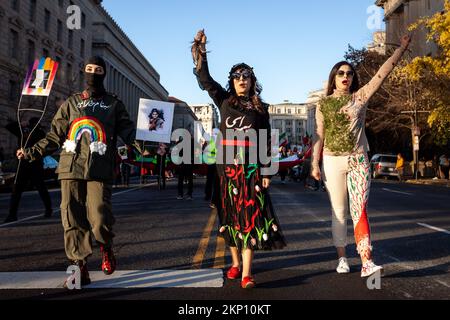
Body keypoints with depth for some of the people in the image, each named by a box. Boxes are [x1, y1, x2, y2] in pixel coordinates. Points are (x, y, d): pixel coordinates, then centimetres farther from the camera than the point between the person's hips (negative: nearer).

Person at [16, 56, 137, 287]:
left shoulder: (114, 104, 15)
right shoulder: (71, 103, 19)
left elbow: (128, 132, 5)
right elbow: (55, 136, 18)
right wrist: (32, 152, 9)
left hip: (99, 171, -2)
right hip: (71, 168, 3)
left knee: (99, 220, -13)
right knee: (72, 220, 0)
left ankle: (106, 248, 19)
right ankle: (79, 266, 11)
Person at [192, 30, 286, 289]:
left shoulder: (261, 109, 7)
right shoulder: (224, 101, 10)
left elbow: (266, 142, 5)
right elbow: (205, 79, 5)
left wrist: (266, 172, -2)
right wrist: (200, 51, -3)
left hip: (251, 168, -1)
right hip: (226, 166, 2)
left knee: (250, 217, -7)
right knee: (230, 216, 7)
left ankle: (247, 273, -7)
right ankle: (235, 263, 22)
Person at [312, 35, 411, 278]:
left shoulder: (360, 96, 6)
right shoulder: (323, 104, 6)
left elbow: (383, 73, 1)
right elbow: (319, 136, 5)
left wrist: (402, 48, -3)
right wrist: (315, 164, -1)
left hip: (358, 160, 0)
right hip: (333, 162, 0)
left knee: (359, 209, -9)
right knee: (339, 212, 6)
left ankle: (366, 263, -14)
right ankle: (342, 258, 17)